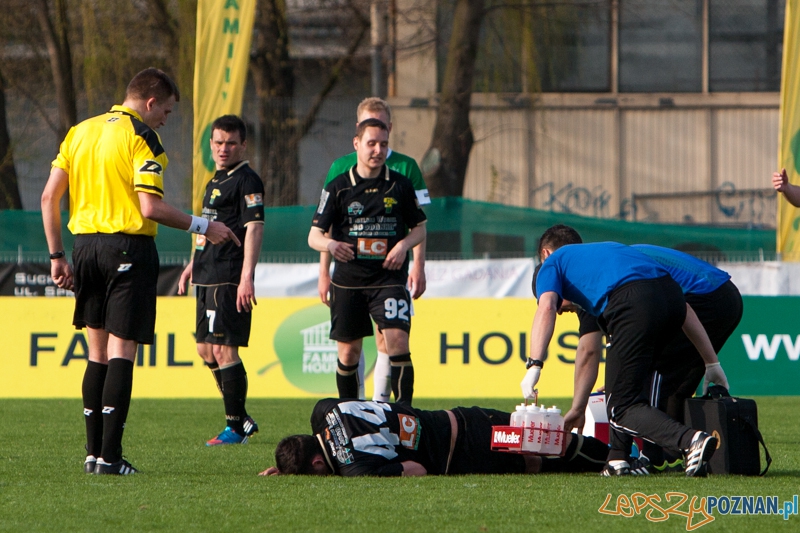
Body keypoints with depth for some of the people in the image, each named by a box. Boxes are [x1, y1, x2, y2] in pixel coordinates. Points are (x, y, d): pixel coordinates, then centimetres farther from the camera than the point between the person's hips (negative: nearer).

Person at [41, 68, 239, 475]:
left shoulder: (80, 132, 12)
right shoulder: (142, 137, -8)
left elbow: (49, 197, 10)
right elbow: (151, 208, -17)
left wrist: (56, 256, 14)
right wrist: (203, 227, -7)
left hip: (85, 246, 6)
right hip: (128, 248, -6)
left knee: (98, 353, 13)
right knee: (121, 351, -5)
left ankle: (93, 452, 11)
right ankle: (109, 456, -10)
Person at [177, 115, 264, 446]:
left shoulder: (247, 182, -10)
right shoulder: (215, 182, 19)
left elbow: (254, 229, -19)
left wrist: (246, 278, -27)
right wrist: (194, 264, 32)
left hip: (229, 279, -10)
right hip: (208, 279, 10)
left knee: (223, 349, -10)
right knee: (206, 350, 13)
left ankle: (235, 428, -4)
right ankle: (241, 419, 22)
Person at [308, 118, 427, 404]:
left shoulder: (400, 185, 4)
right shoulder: (338, 187, 2)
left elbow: (420, 228, 13)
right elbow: (314, 235, 3)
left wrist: (404, 245, -8)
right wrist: (329, 244, -20)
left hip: (390, 279, -1)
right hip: (348, 280, 1)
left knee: (397, 342, -16)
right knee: (348, 351, 6)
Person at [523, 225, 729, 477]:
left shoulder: (553, 262, 26)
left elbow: (546, 307, 1)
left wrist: (534, 365, -7)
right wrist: (712, 363, 31)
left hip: (634, 306, -6)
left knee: (622, 409, -3)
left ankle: (691, 441, -25)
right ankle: (618, 459, 22)